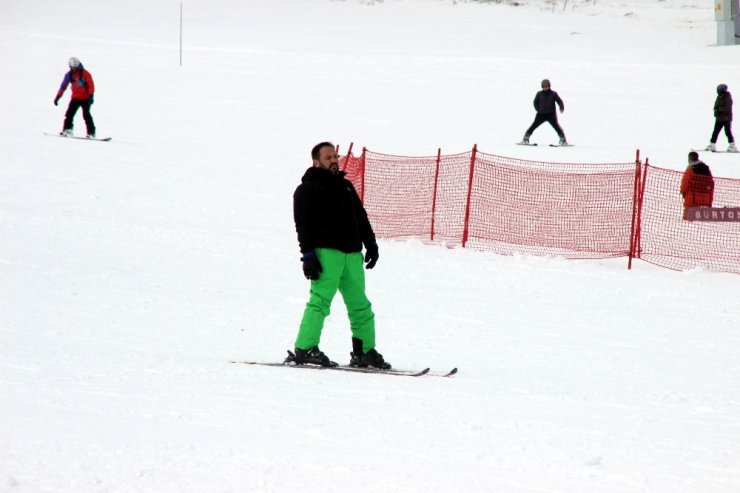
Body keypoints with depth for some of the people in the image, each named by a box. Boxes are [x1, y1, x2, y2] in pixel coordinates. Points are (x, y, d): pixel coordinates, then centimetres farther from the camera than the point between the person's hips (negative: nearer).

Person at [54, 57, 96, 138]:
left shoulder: (85, 74, -11)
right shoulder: (69, 75, 2)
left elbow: (91, 85, -13)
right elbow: (63, 86, 8)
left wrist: (91, 96, -24)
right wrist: (58, 96, 6)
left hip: (85, 98, -5)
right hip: (75, 98, 5)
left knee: (86, 115, -13)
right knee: (69, 114, -6)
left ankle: (91, 133, -11)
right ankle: (67, 130, 3)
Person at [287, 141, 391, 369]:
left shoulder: (346, 186, 23)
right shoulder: (307, 189, 1)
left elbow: (361, 217, 27)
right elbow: (303, 225, -6)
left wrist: (370, 244, 18)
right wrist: (308, 255, -14)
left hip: (352, 253, 7)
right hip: (325, 252, -7)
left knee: (359, 303, 7)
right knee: (320, 299, -15)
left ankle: (364, 351, 13)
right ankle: (305, 349, -16)